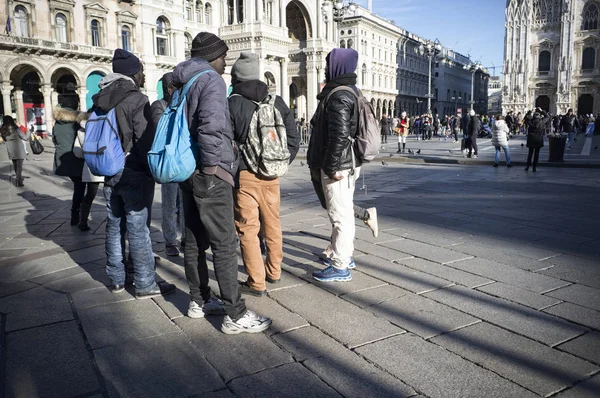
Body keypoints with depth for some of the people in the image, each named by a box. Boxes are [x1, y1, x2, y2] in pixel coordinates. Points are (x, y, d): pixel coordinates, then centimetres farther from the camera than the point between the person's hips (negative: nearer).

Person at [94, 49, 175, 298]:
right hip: (134, 173, -8)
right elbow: (145, 140, -17)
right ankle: (145, 285, 5)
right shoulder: (136, 100, -13)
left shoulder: (101, 99, 11)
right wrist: (153, 170, -7)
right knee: (138, 230, -3)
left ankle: (116, 279, 24)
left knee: (114, 225, 13)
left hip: (110, 172, 8)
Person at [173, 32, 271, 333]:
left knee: (195, 241, 15)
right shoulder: (211, 80, -11)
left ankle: (199, 301, 27)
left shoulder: (183, 82, 15)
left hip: (188, 172, 9)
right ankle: (235, 315, 2)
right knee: (224, 244, -5)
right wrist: (215, 165, -18)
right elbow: (211, 126, -26)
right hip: (210, 174, -9)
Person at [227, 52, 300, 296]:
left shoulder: (232, 104, -7)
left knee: (247, 229, 2)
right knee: (272, 225, 17)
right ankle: (274, 272, 31)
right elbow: (294, 138, 7)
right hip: (271, 176, 5)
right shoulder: (277, 102, 7)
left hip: (244, 175, -5)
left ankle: (256, 282, 6)